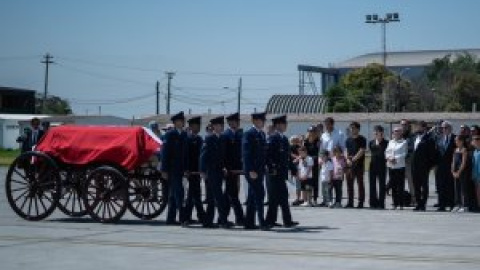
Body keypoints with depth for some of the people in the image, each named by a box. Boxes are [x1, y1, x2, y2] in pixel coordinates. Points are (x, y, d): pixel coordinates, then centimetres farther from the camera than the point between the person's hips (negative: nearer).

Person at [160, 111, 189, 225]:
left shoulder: (184, 135, 12)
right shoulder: (169, 134, -8)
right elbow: (165, 152, -11)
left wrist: (186, 168, 9)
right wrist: (164, 170, -15)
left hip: (180, 169, 7)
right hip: (172, 169, -7)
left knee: (173, 194, 11)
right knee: (178, 192, -13)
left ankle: (171, 218, 17)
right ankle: (182, 217, -15)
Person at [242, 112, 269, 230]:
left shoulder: (262, 134, 16)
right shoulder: (248, 134, -11)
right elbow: (246, 154, -16)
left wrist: (264, 167, 14)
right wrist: (251, 170, -21)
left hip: (260, 170, 9)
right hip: (252, 170, -9)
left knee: (253, 197, 11)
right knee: (259, 195, -12)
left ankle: (249, 223, 16)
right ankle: (262, 223, -11)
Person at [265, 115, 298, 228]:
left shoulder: (283, 138, 18)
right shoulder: (273, 138, -10)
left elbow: (287, 155, 22)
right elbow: (268, 153, -18)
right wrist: (272, 168, -20)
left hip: (282, 172, 9)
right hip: (276, 172, -9)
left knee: (275, 196, 11)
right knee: (282, 195, -9)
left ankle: (270, 220, 16)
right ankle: (287, 221, -8)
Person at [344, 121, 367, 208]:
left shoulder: (362, 139, -3)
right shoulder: (348, 140, 14)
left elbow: (361, 151, -11)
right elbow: (346, 151, 12)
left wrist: (353, 159, -15)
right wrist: (347, 159, -5)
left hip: (359, 164, -5)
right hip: (349, 165, 6)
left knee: (360, 183, -2)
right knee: (349, 183, 6)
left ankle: (361, 202, 2)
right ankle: (350, 202, 12)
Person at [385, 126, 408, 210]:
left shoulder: (404, 142, -2)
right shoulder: (390, 142, 17)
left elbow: (404, 154, -9)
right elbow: (387, 152, 13)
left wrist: (395, 159, -15)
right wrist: (389, 158, -5)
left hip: (400, 166, -6)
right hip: (391, 166, 6)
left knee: (400, 186, -5)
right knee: (393, 186, 6)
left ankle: (401, 204, -1)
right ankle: (395, 204, 11)